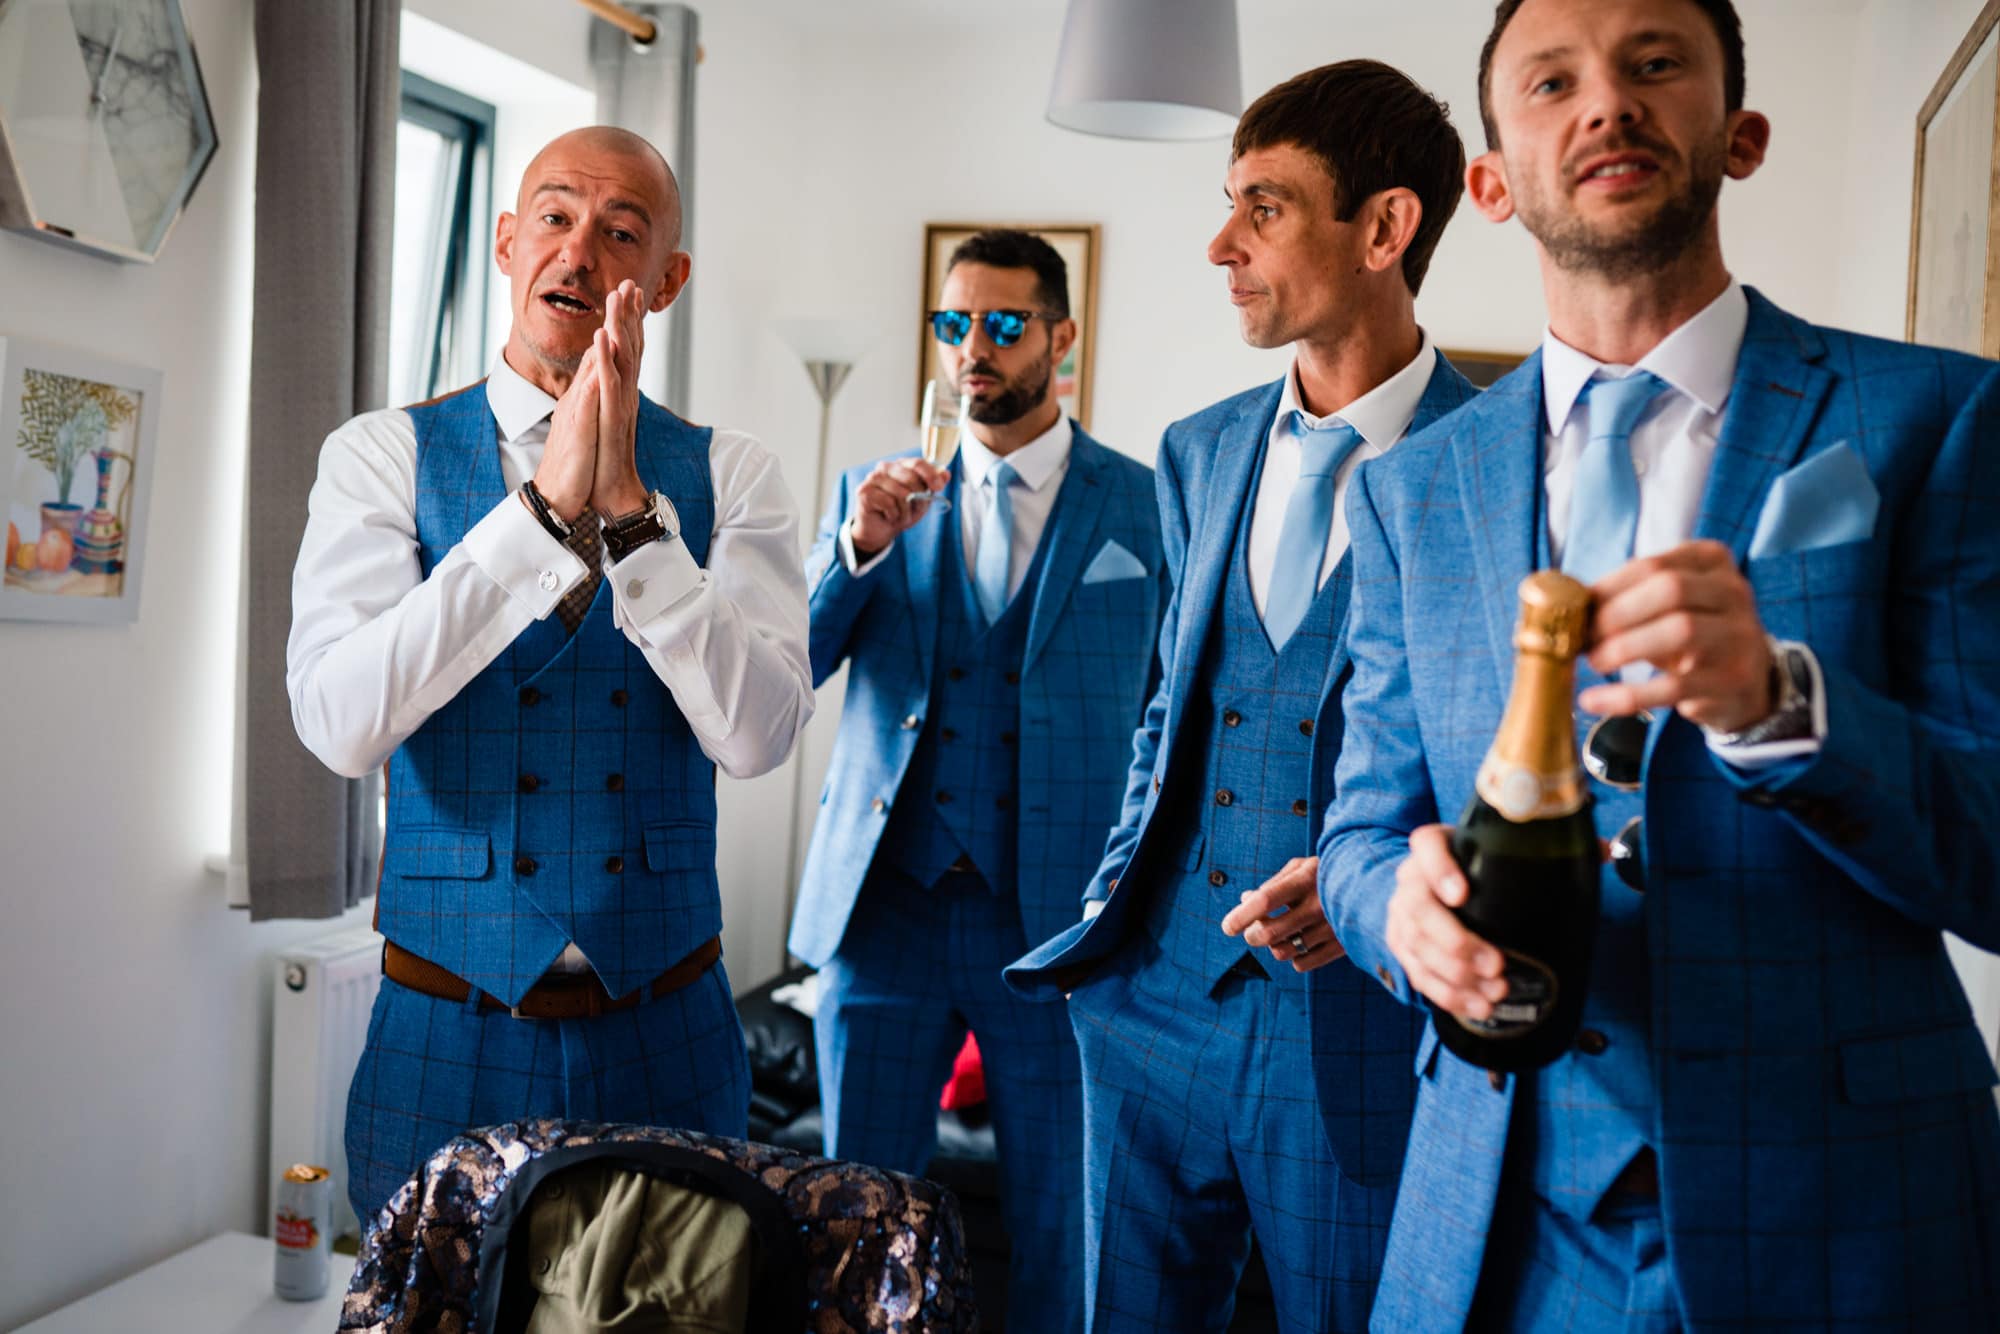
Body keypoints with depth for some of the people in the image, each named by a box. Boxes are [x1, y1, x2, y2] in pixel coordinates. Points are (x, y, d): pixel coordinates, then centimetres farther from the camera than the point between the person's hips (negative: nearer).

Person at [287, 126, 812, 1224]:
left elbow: (755, 732, -15)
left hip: (668, 1039, 1)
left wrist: (628, 507, -23)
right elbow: (340, 722, -19)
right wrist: (546, 506, -25)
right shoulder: (383, 455, -3)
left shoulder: (728, 476, -1)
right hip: (448, 1039, -1)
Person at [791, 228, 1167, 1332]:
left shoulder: (1145, 507, 2)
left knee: (1055, 1229, 10)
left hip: (1058, 914, -1)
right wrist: (859, 547, -13)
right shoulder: (875, 492, 9)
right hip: (882, 905, 2)